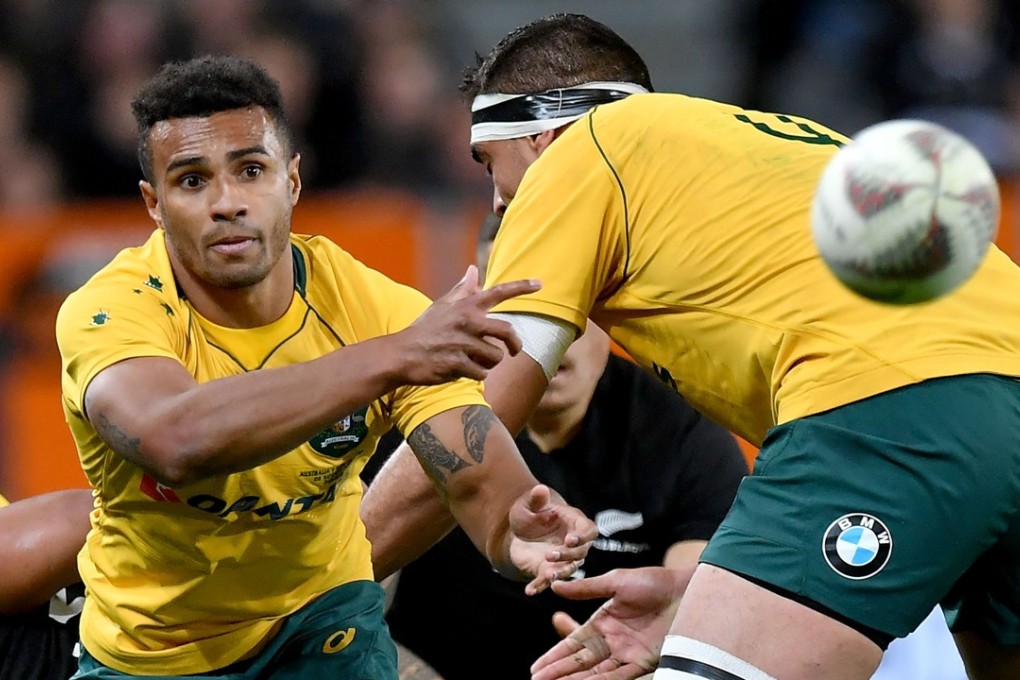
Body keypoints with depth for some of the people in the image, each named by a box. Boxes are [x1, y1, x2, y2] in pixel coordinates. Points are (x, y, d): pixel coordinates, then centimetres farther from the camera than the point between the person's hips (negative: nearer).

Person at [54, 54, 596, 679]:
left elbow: (478, 481, -21)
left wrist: (517, 530, -47)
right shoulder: (111, 310, -26)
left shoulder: (377, 306, -17)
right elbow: (175, 444, -47)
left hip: (321, 624, 3)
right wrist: (392, 358, -53)